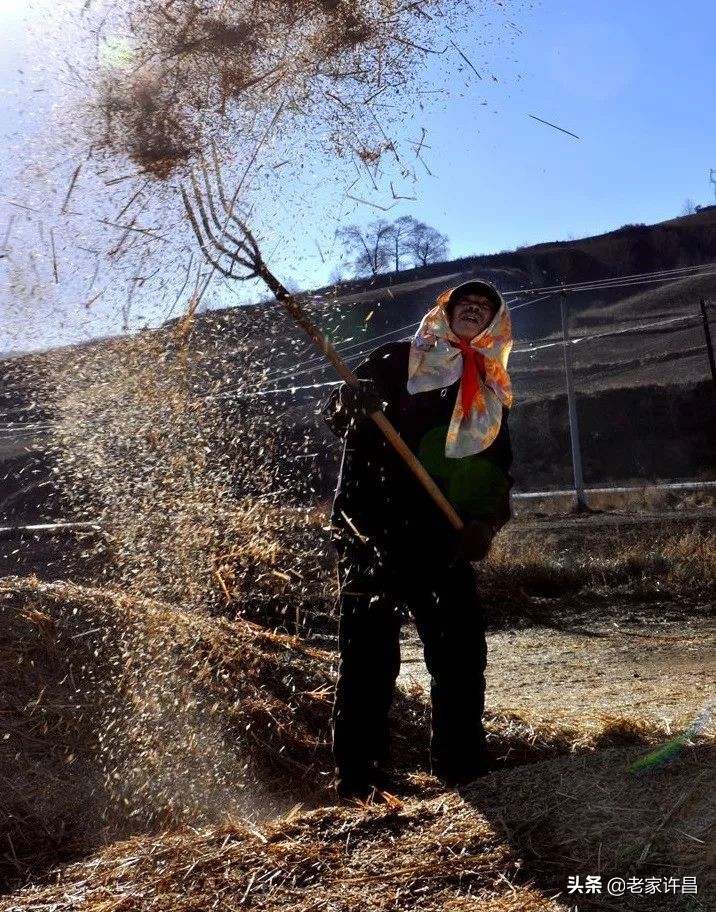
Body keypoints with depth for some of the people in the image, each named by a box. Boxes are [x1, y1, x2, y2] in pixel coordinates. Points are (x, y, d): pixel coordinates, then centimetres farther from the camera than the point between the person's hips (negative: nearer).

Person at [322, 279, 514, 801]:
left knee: (462, 649, 6)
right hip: (374, 528, -4)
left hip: (442, 537, 5)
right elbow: (339, 411, 2)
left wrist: (485, 522, -5)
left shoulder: (494, 395, 20)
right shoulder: (400, 361, 8)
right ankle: (359, 774, 6)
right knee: (370, 650, -5)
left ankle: (463, 764, 22)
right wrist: (356, 405, -23)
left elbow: (499, 474, 15)